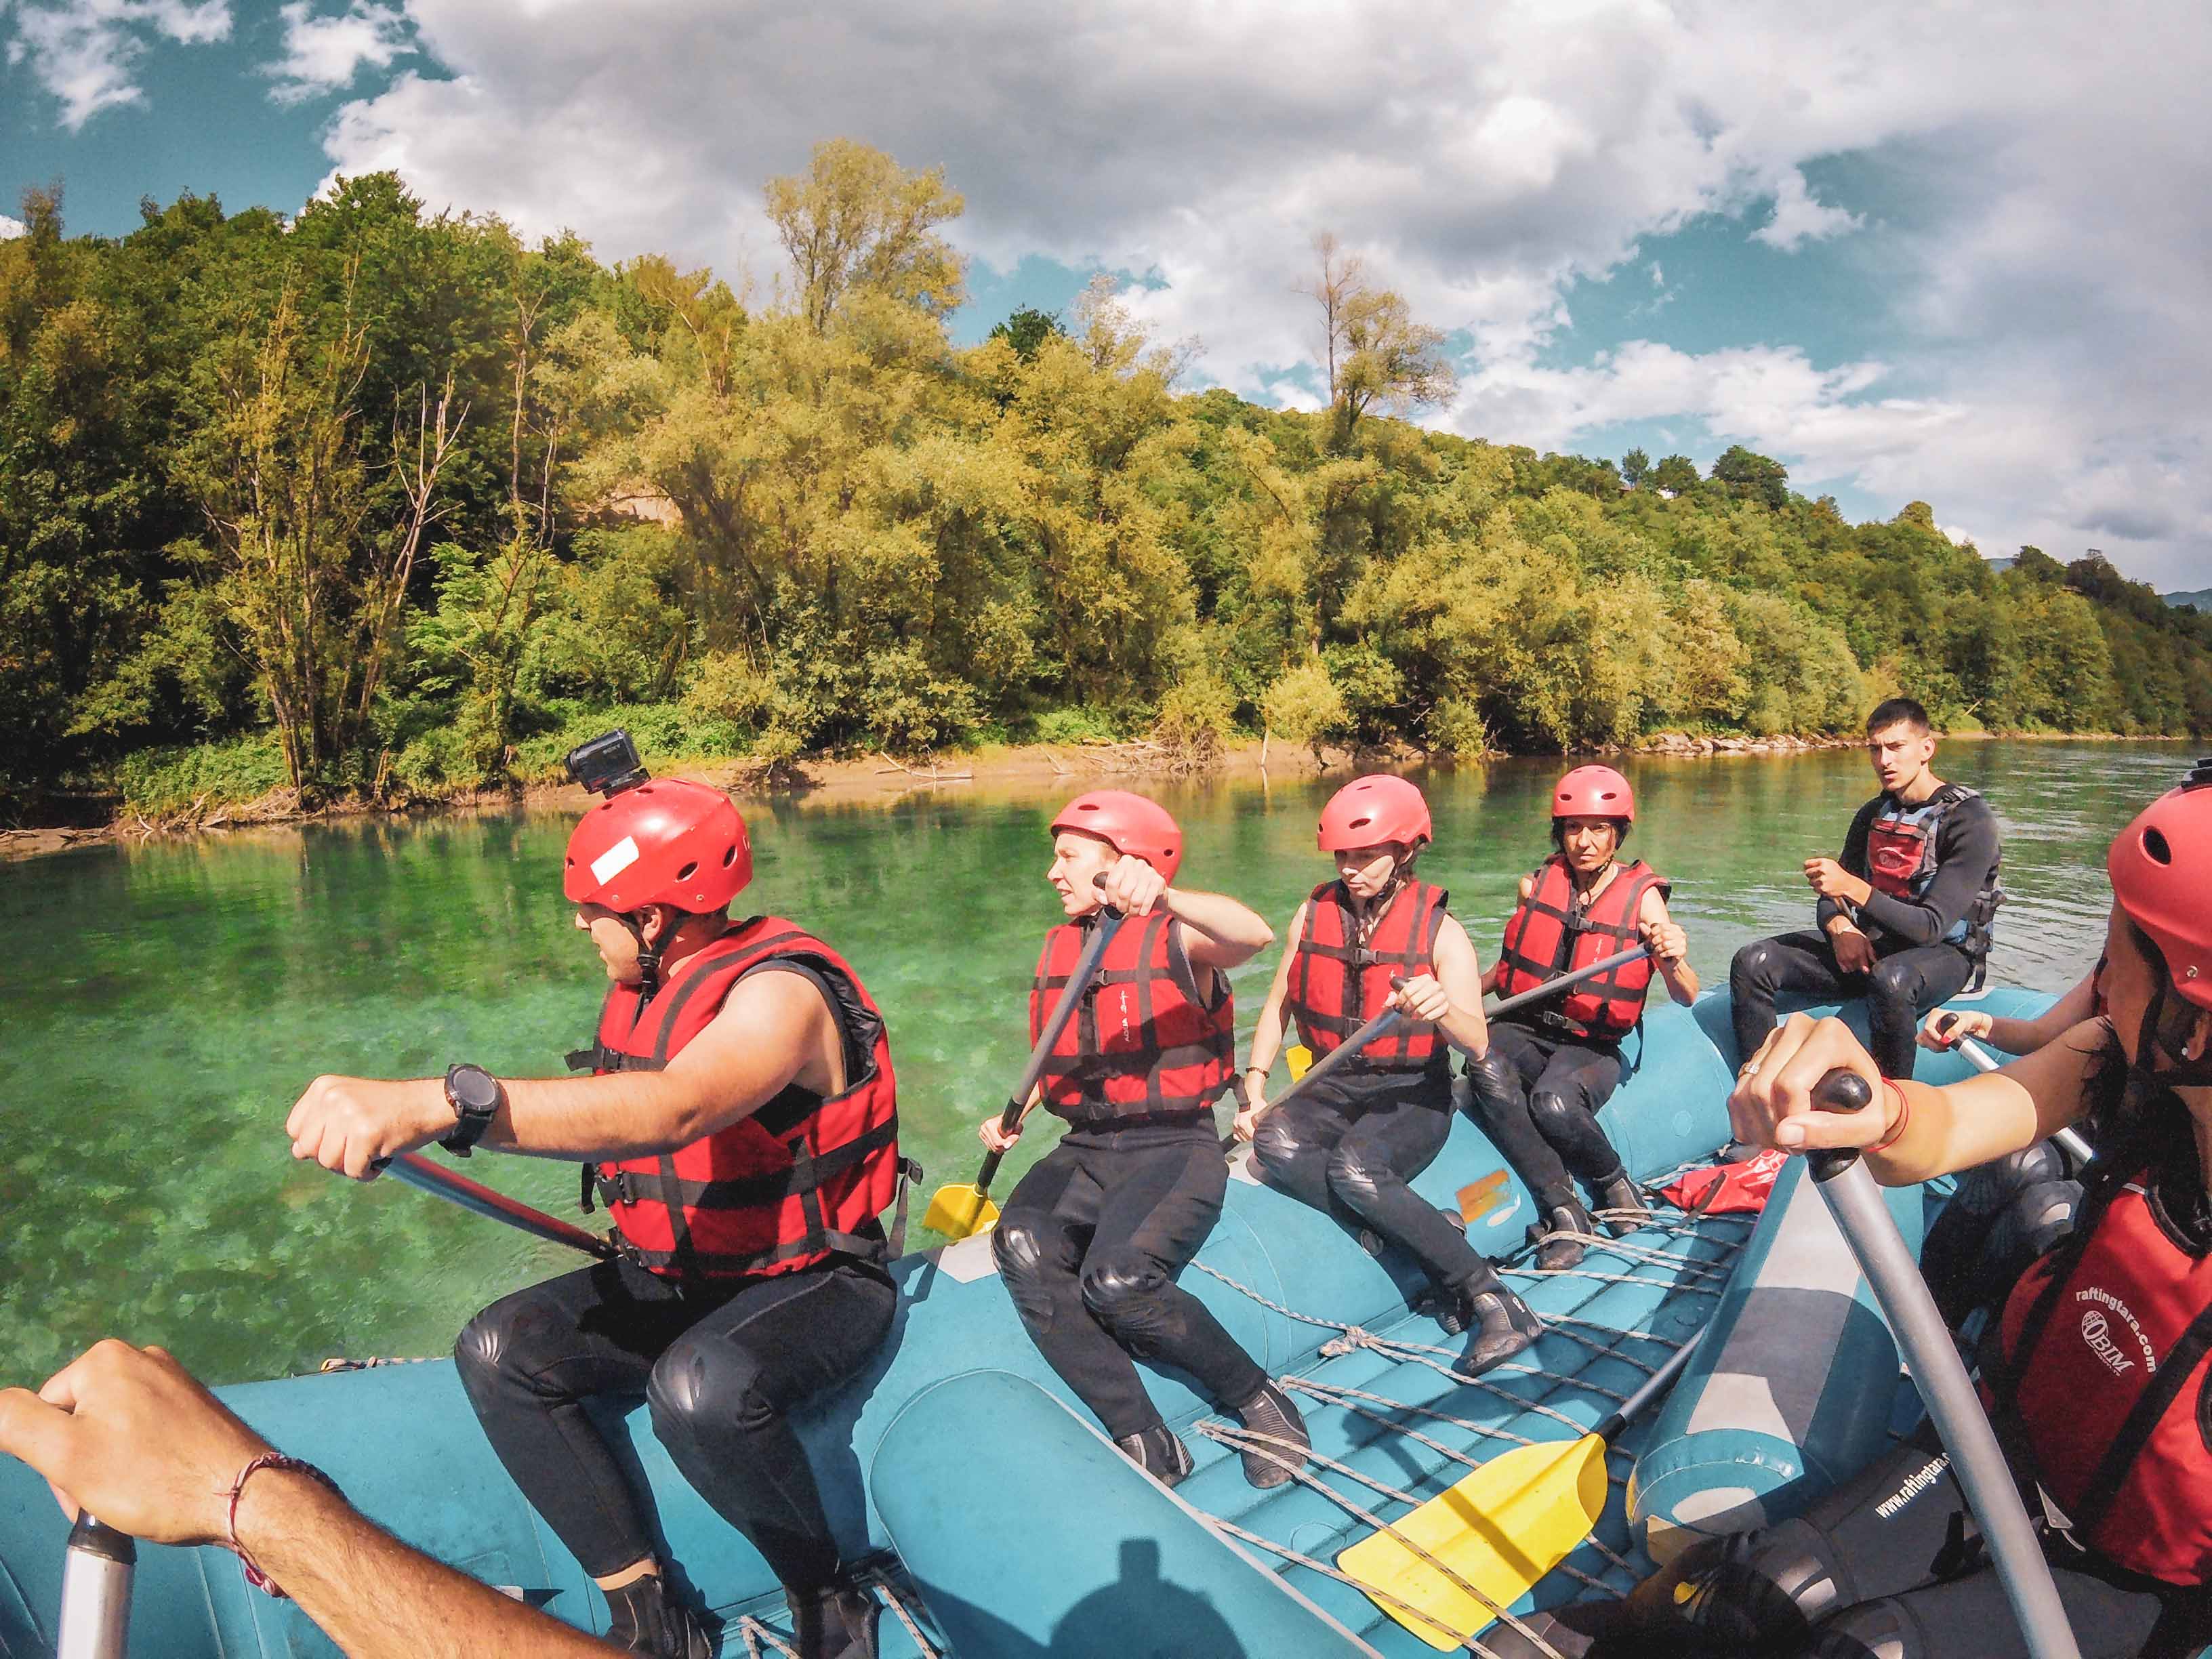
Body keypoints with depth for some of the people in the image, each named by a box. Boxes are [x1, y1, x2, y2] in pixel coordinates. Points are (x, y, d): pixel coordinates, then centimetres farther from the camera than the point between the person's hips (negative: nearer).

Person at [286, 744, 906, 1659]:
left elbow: (672, 1110, -46)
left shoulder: (778, 991, -24)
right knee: (499, 1349, -12)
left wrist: (439, 1103, -56)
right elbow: (611, 1113, 22)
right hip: (675, 1278, 8)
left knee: (701, 1385, -37)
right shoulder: (643, 989, 4)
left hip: (811, 1283, -8)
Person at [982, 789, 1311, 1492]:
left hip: (1175, 1149, -5)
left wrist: (1162, 896, -47)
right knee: (1022, 1246, -26)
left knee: (1116, 1281, -30)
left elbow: (1254, 936, -30)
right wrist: (1013, 1116, 8)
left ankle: (1261, 1402, -5)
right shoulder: (1058, 948, 14)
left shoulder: (1176, 938, -6)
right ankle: (1143, 1440, -19)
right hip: (1085, 1150, 6)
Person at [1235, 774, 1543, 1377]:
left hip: (1412, 1095, -4)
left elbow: (1478, 1045, -18)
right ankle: (1435, 1239, -24)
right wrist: (1254, 1092, -2)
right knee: (1273, 1144, -29)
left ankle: (1495, 1300, -25)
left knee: (1352, 1168, -35)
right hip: (1334, 1089, 4)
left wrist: (1441, 1010, -40)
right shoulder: (1314, 915, 4)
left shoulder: (1439, 931, -7)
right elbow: (1278, 1007, 12)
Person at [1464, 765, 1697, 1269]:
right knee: (1486, 1068, -33)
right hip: (1522, 1029, 3)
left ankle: (1613, 1183, -2)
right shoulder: (1537, 883, 6)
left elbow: (1687, 997, -7)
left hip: (1592, 1046, -3)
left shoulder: (1641, 896, -2)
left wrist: (1675, 961, -29)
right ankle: (1562, 1209, -26)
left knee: (1554, 1103, -35)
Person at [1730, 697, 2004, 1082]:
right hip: (1868, 946, 6)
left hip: (1943, 953, -6)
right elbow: (1830, 901, 12)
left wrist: (1852, 887, -33)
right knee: (1753, 962, -15)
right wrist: (1840, 929, -13)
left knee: (1890, 978, -43)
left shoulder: (1970, 819, -12)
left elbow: (1931, 927, -21)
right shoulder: (1874, 814, 10)